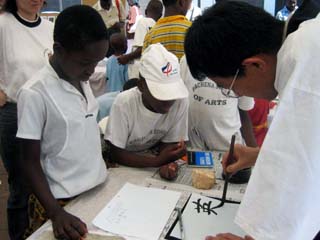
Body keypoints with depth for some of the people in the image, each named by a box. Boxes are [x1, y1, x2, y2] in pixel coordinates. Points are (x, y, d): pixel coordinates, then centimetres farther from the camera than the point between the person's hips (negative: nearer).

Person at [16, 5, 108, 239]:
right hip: (61, 200, -6)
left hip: (97, 189, 6)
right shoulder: (35, 93, -19)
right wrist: (56, 213, -23)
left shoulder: (82, 79, 0)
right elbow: (31, 162, -14)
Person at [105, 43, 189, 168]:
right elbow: (116, 154, -23)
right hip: (123, 161, -1)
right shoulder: (124, 103, -28)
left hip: (151, 155, 2)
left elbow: (168, 142, -10)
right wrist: (158, 161, -35)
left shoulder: (180, 101, -21)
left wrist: (168, 162, -32)